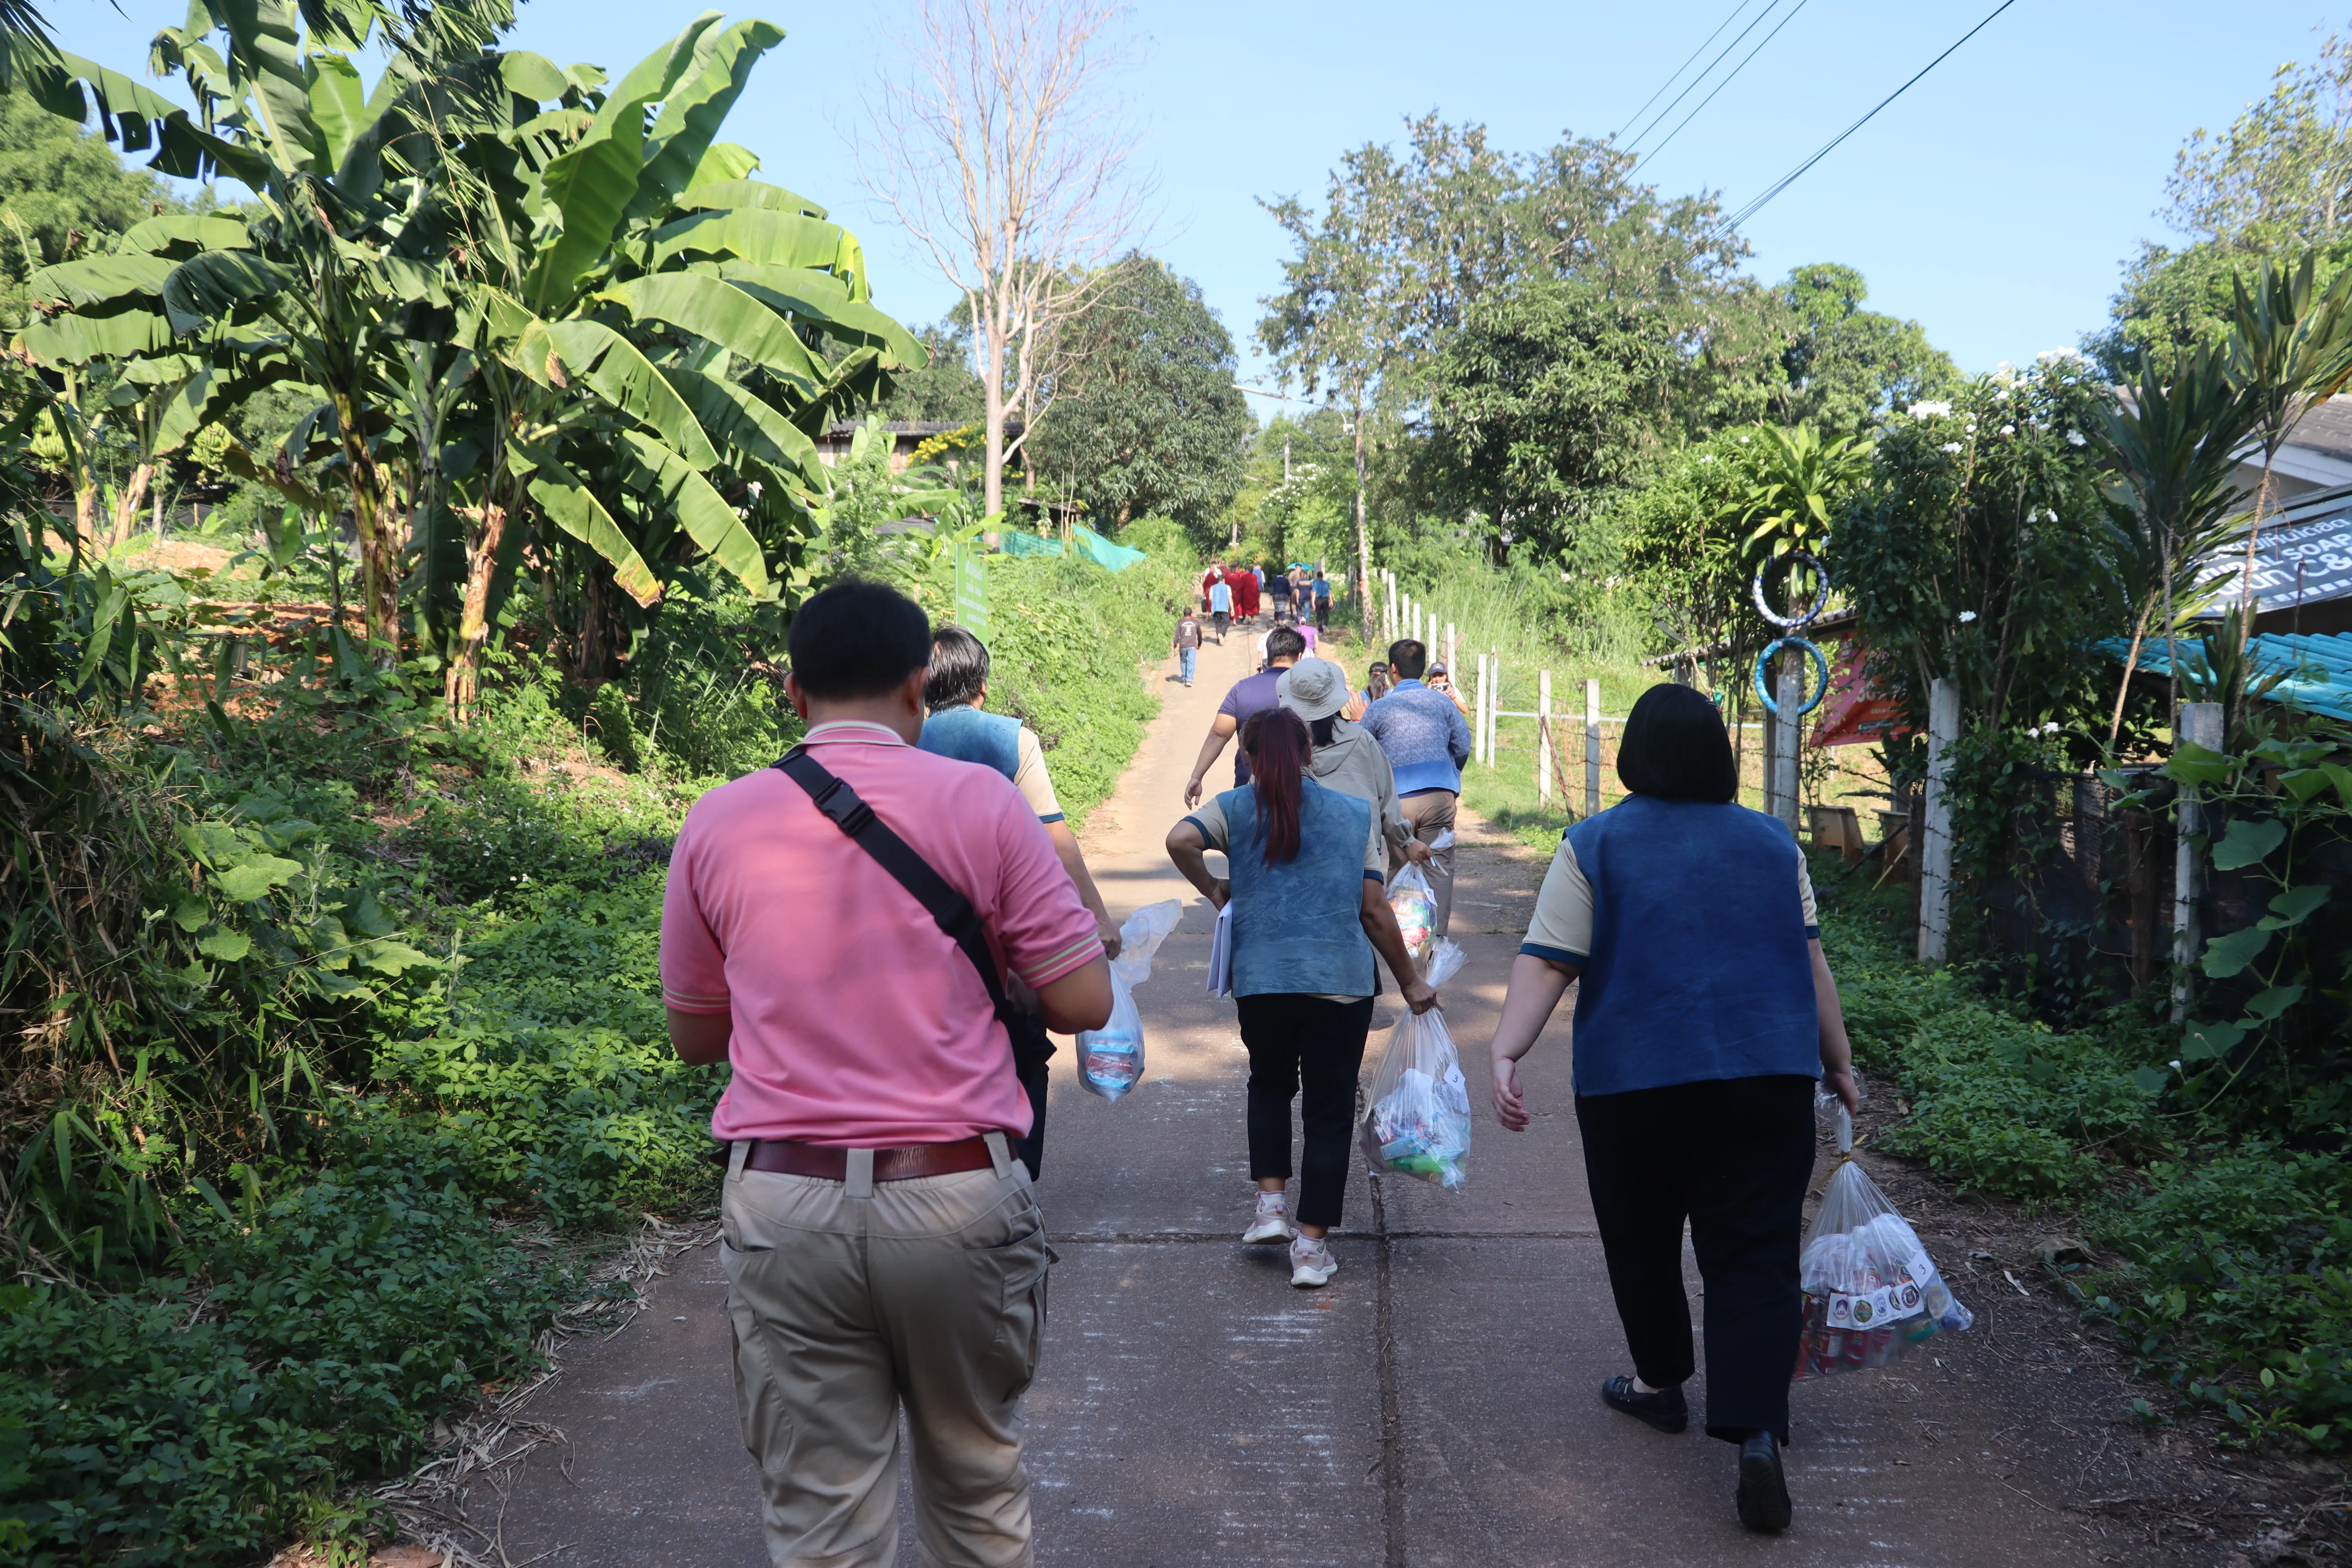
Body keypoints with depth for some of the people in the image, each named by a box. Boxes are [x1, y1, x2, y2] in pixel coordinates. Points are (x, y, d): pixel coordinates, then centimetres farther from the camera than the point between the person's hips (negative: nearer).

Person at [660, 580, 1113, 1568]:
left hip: (786, 1209, 1)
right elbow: (1085, 1002, -4)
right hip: (957, 1198, -1)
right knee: (978, 1487, 20)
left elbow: (694, 1036, 13)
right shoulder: (980, 803, -4)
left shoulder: (716, 825, 2)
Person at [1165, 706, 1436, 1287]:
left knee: (1270, 1085, 26)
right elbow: (1375, 910, 4)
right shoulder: (1356, 814, 7)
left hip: (1261, 979, 1)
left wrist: (1213, 889, 4)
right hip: (1342, 979, 0)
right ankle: (1312, 1246, 8)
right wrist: (1410, 981, 14)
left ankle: (1271, 1203, 14)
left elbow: (1181, 841, -15)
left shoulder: (1236, 808, 5)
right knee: (1329, 1108, 8)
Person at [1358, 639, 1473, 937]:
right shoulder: (1443, 702, 8)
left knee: (1401, 869, 8)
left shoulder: (1379, 709, 3)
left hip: (1398, 798, -1)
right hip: (1441, 796, 1)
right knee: (1439, 867, 4)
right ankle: (1437, 934, 0)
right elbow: (1463, 747, 7)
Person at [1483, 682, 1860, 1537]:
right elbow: (1810, 962, 10)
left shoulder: (1595, 846, -2)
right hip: (1768, 1080, 2)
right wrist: (1837, 1061, 17)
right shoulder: (1772, 843, 7)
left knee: (1642, 1239, 19)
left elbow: (1546, 961, -12)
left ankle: (1660, 1381, 35)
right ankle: (1756, 1430, -13)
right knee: (1754, 1257, 1)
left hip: (1633, 1082, -1)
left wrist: (1505, 1053, -17)